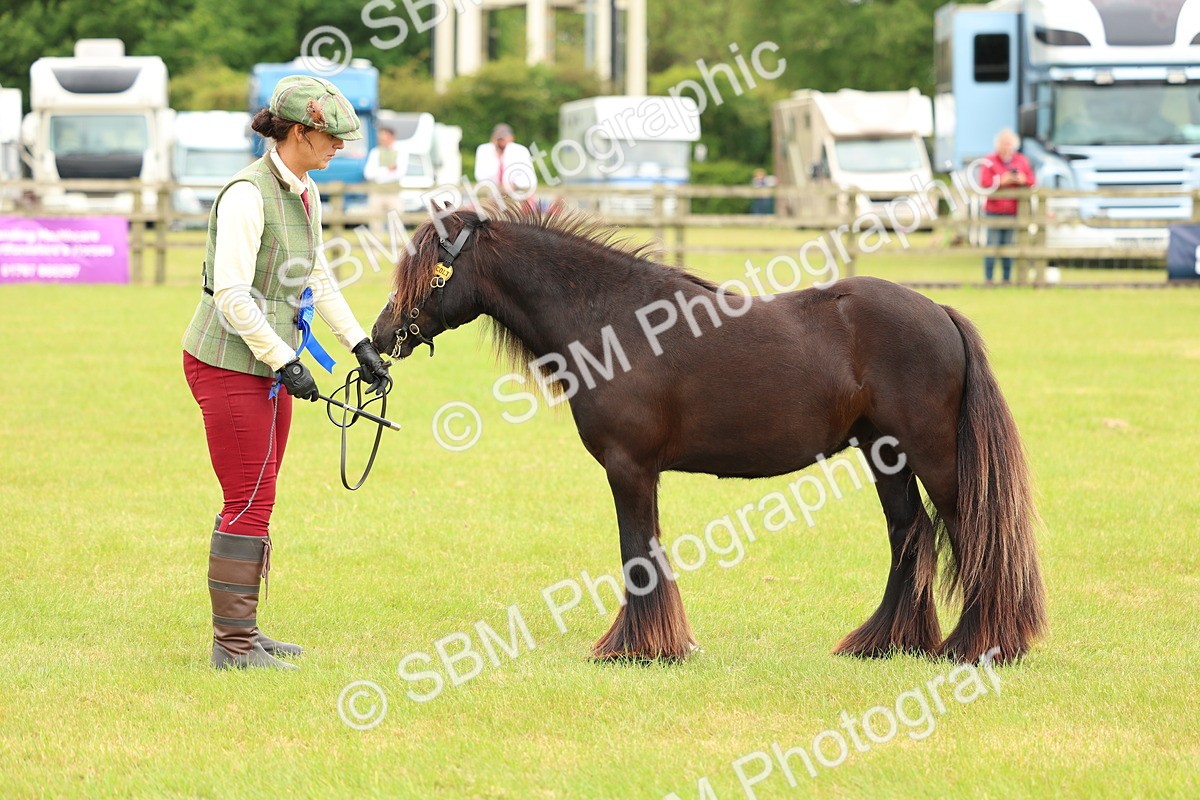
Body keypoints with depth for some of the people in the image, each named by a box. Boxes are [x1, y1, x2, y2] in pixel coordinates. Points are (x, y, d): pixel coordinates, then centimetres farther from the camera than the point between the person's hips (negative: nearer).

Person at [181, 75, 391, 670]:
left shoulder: (304, 193, 9)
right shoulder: (248, 194, -19)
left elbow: (317, 279, 22)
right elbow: (231, 293, -24)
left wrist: (359, 344, 19)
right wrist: (285, 362, -23)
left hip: (269, 366, 9)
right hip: (228, 365, -9)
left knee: (255, 499, 14)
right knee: (250, 502, -6)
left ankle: (241, 630, 22)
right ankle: (232, 643, -1)